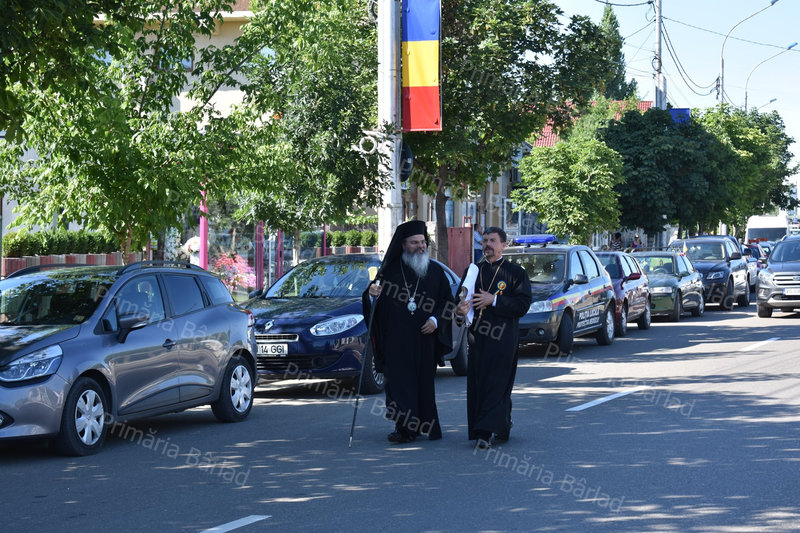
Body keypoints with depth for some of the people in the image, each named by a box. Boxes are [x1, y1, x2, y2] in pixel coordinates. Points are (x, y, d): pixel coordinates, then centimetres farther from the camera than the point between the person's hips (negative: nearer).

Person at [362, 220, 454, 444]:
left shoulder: (435, 271, 8)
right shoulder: (390, 271, 5)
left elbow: (447, 302, 10)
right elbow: (373, 305, 6)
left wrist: (435, 320, -6)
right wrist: (372, 295, -16)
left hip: (424, 339, 1)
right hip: (396, 340, -1)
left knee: (423, 382, 4)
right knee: (399, 381, -8)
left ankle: (423, 424, 13)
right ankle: (405, 427, -9)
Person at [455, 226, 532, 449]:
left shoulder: (515, 272, 1)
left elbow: (523, 304, -7)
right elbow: (462, 299, 14)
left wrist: (494, 300, -14)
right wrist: (461, 312, -9)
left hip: (503, 337, -5)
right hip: (478, 336, 5)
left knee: (496, 384, -11)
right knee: (476, 384, 3)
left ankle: (487, 431, -15)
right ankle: (502, 429, 15)